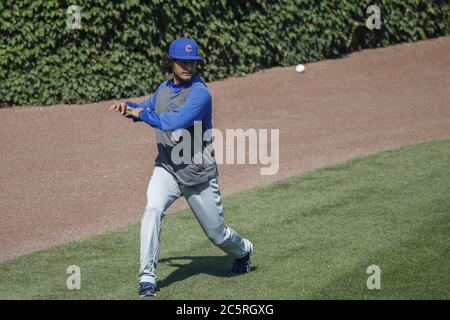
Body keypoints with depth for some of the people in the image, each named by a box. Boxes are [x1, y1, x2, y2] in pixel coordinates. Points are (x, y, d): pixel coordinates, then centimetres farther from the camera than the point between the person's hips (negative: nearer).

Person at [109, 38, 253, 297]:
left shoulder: (200, 93, -19)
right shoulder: (164, 89, 4)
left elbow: (173, 121, -32)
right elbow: (146, 109, 24)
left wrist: (141, 113, -19)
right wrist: (128, 106, 1)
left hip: (199, 176, -4)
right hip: (167, 169, 4)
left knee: (217, 233, 10)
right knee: (153, 209, -26)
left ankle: (243, 251, 47)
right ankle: (147, 278, -20)